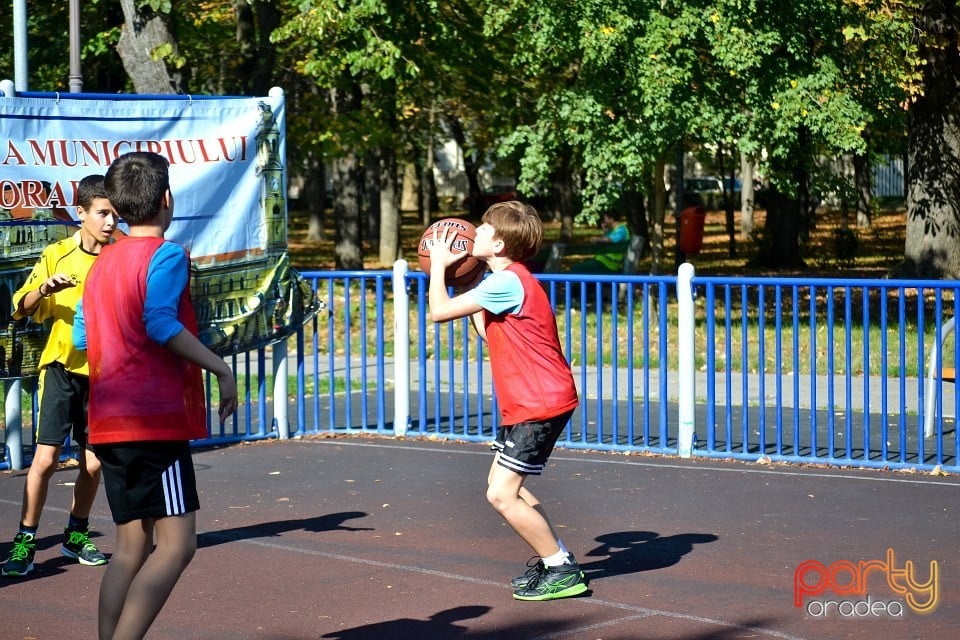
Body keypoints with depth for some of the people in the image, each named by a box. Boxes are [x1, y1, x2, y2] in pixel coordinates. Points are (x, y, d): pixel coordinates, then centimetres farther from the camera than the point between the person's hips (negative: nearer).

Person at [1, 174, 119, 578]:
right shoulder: (57, 256, -1)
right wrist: (44, 289, -21)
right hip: (62, 367, -2)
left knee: (93, 463, 6)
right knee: (46, 457, -10)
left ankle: (76, 536, 24)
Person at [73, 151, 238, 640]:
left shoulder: (103, 262, 16)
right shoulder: (166, 255, -7)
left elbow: (82, 337, 19)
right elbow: (161, 323, -22)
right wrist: (221, 369, -19)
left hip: (109, 422, 8)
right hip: (157, 419, -8)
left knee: (132, 548, 11)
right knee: (176, 545, -9)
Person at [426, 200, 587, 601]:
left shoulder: (507, 282, -19)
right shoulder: (508, 280, 13)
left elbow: (439, 311, -18)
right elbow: (489, 333, 23)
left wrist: (439, 264, -2)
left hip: (539, 405, -11)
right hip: (526, 403, 11)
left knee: (502, 494, -11)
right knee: (502, 486, 18)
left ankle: (563, 572, -3)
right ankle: (555, 559, 24)